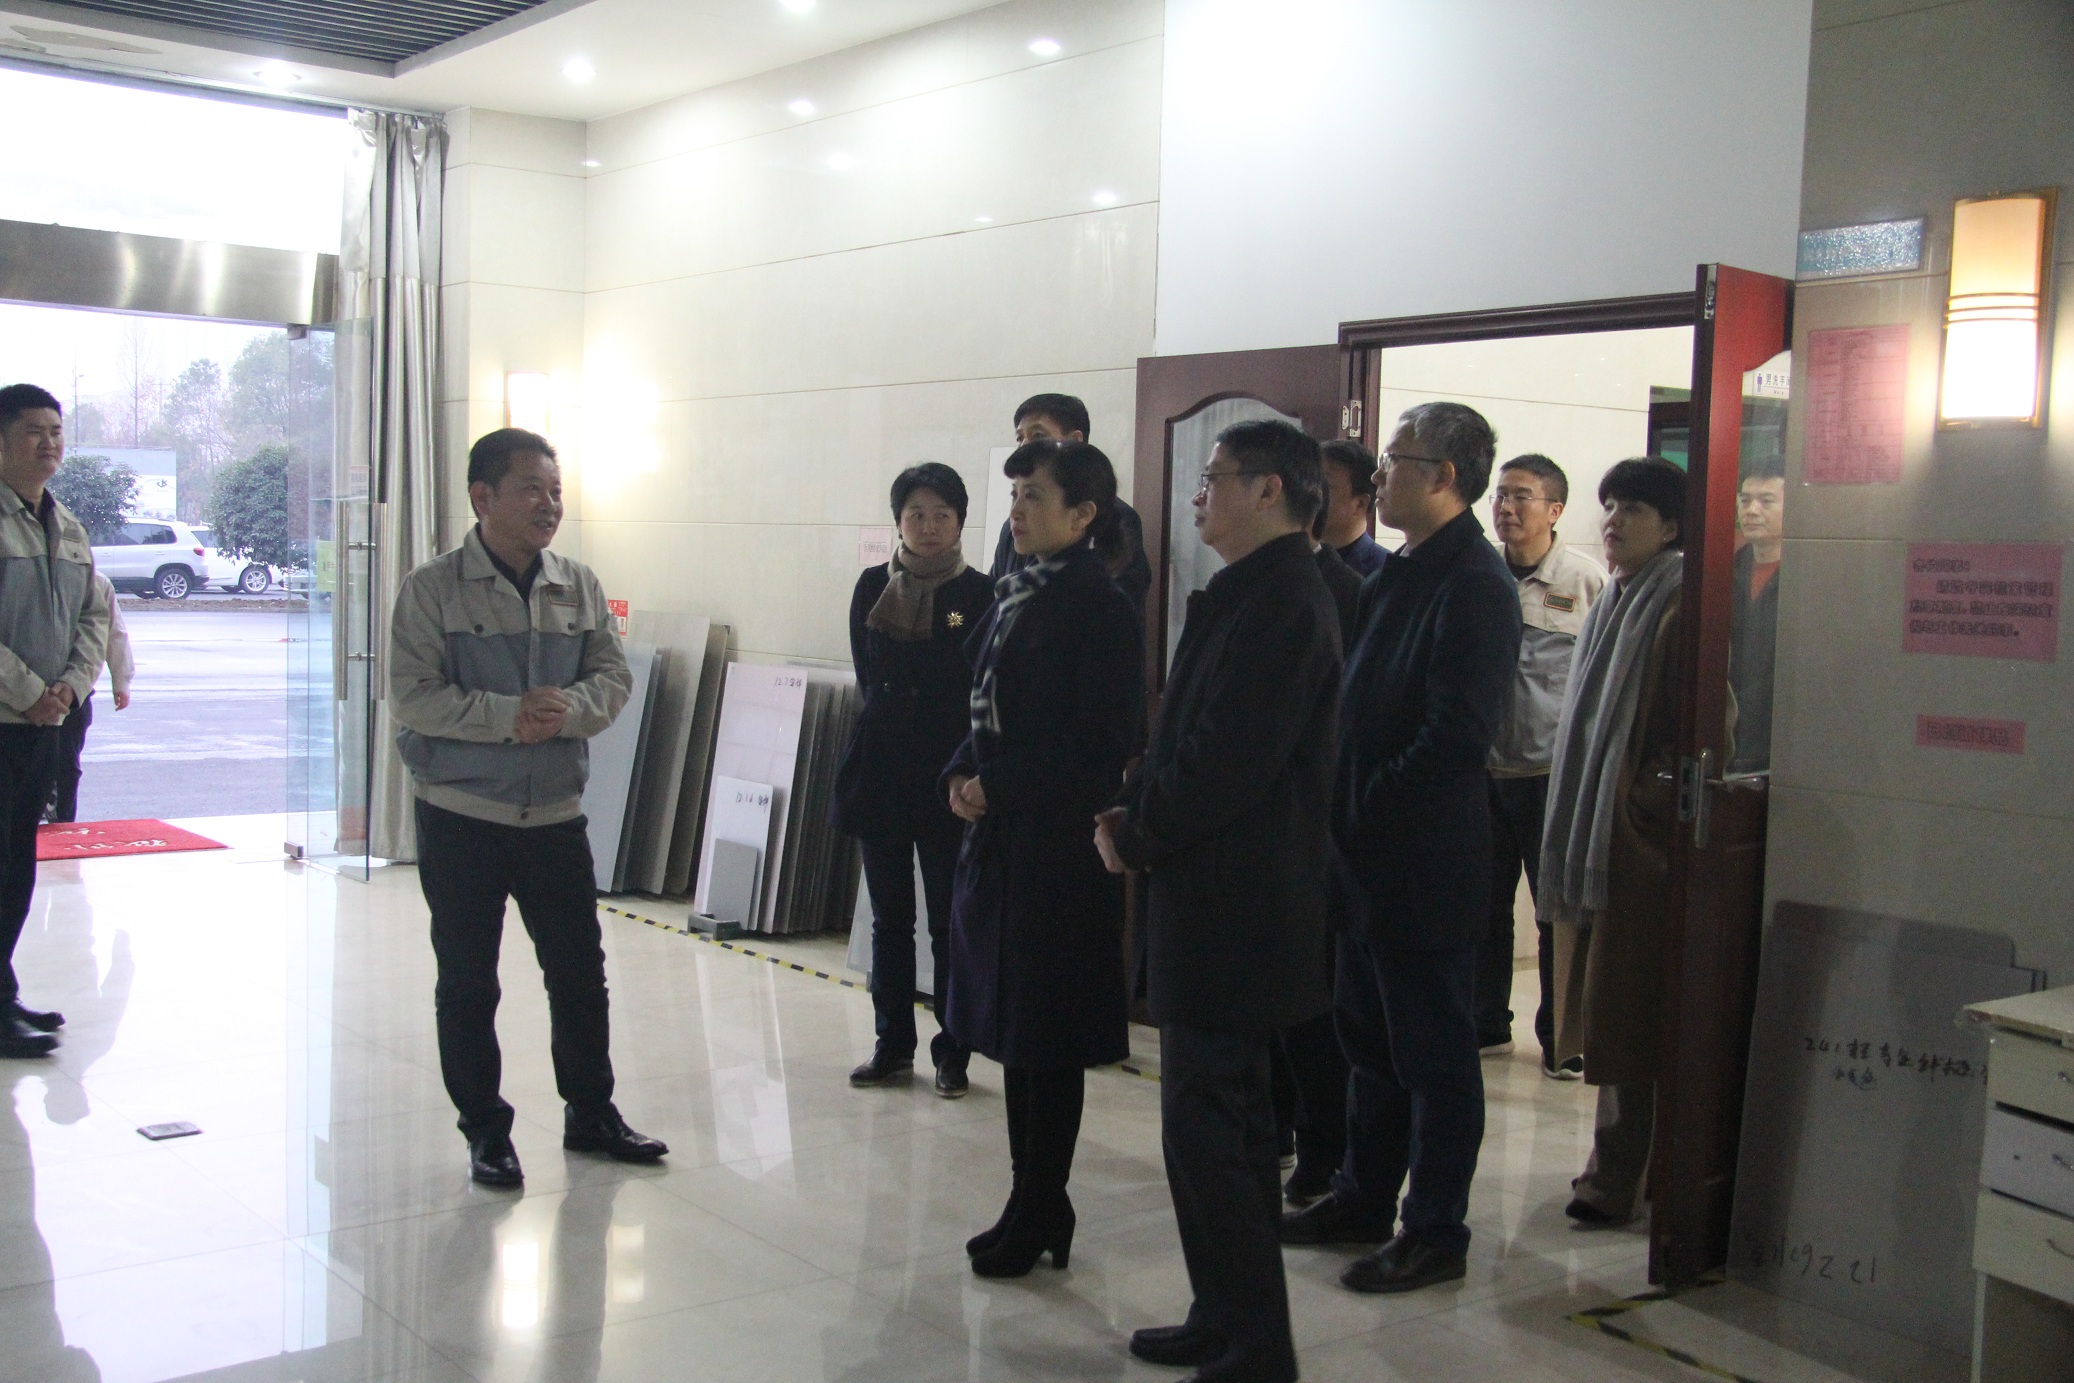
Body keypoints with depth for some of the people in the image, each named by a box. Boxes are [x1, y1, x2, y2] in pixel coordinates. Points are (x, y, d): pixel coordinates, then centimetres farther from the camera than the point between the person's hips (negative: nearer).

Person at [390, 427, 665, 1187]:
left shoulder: (579, 586, 5)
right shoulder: (433, 588, -8)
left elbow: (613, 677, 4)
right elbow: (414, 695, -14)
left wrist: (566, 709, -16)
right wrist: (509, 716, -22)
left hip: (556, 811, 4)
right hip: (460, 814, -3)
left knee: (579, 969, 11)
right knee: (467, 982, 6)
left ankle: (590, 1111, 28)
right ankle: (485, 1131, 20)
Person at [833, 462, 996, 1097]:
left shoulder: (980, 594, -3)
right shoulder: (873, 586, 7)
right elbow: (870, 676, 4)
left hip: (948, 776, -3)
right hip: (881, 774, 3)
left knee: (950, 921, 1)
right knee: (890, 918, 11)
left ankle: (952, 1052, 11)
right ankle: (893, 1045, 21)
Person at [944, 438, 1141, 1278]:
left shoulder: (1100, 611, -12)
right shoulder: (1013, 597, 12)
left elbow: (1098, 743, -16)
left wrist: (996, 787, -15)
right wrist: (962, 773, -1)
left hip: (1058, 848, -8)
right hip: (999, 839, 8)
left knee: (1045, 1037, 1)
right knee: (1014, 1027, 14)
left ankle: (1037, 1215, 14)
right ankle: (1038, 1206, 26)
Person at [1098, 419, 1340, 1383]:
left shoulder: (1277, 604, -18)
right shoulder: (1255, 596, 15)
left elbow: (1224, 761, -23)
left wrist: (1135, 837, -10)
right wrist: (1136, 814, 4)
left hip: (1229, 908, -11)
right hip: (1230, 905, 11)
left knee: (1207, 1130, -5)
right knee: (1227, 1121, 18)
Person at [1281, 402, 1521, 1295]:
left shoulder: (1474, 585, -17)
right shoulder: (1396, 575, 12)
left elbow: (1457, 736, -23)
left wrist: (1365, 811, -15)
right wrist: (1342, 816, 4)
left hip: (1426, 861, -9)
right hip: (1368, 853, 9)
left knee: (1433, 1050, 3)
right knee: (1370, 1035, 18)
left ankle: (1436, 1233, 14)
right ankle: (1365, 1197, 32)